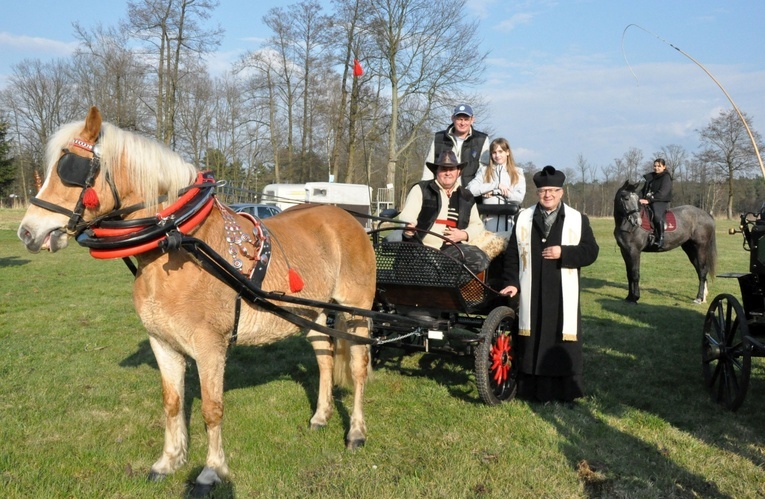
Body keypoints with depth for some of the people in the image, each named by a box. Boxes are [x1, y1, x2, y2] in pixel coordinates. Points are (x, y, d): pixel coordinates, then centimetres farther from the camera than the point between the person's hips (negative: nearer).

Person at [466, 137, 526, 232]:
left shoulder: (517, 172, 11)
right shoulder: (484, 170, 12)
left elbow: (519, 197, -2)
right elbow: (471, 189, -4)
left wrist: (494, 192, -5)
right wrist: (496, 185, -7)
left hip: (510, 220, 0)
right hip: (489, 220, 0)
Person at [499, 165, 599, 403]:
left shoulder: (578, 219, 4)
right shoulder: (524, 219, 8)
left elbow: (590, 251, -2)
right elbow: (512, 254, 7)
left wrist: (563, 253, -16)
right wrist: (512, 282, -3)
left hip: (563, 295, -1)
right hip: (531, 295, 2)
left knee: (562, 340, 2)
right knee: (532, 340, 5)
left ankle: (565, 389, 13)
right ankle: (533, 389, 15)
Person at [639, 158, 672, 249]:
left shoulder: (666, 177, -2)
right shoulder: (650, 177, 20)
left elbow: (662, 193, -14)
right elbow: (644, 190, 22)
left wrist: (649, 200, -23)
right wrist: (641, 198, 1)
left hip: (661, 202, -8)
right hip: (647, 202, 8)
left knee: (657, 215, -35)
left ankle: (660, 239, -36)